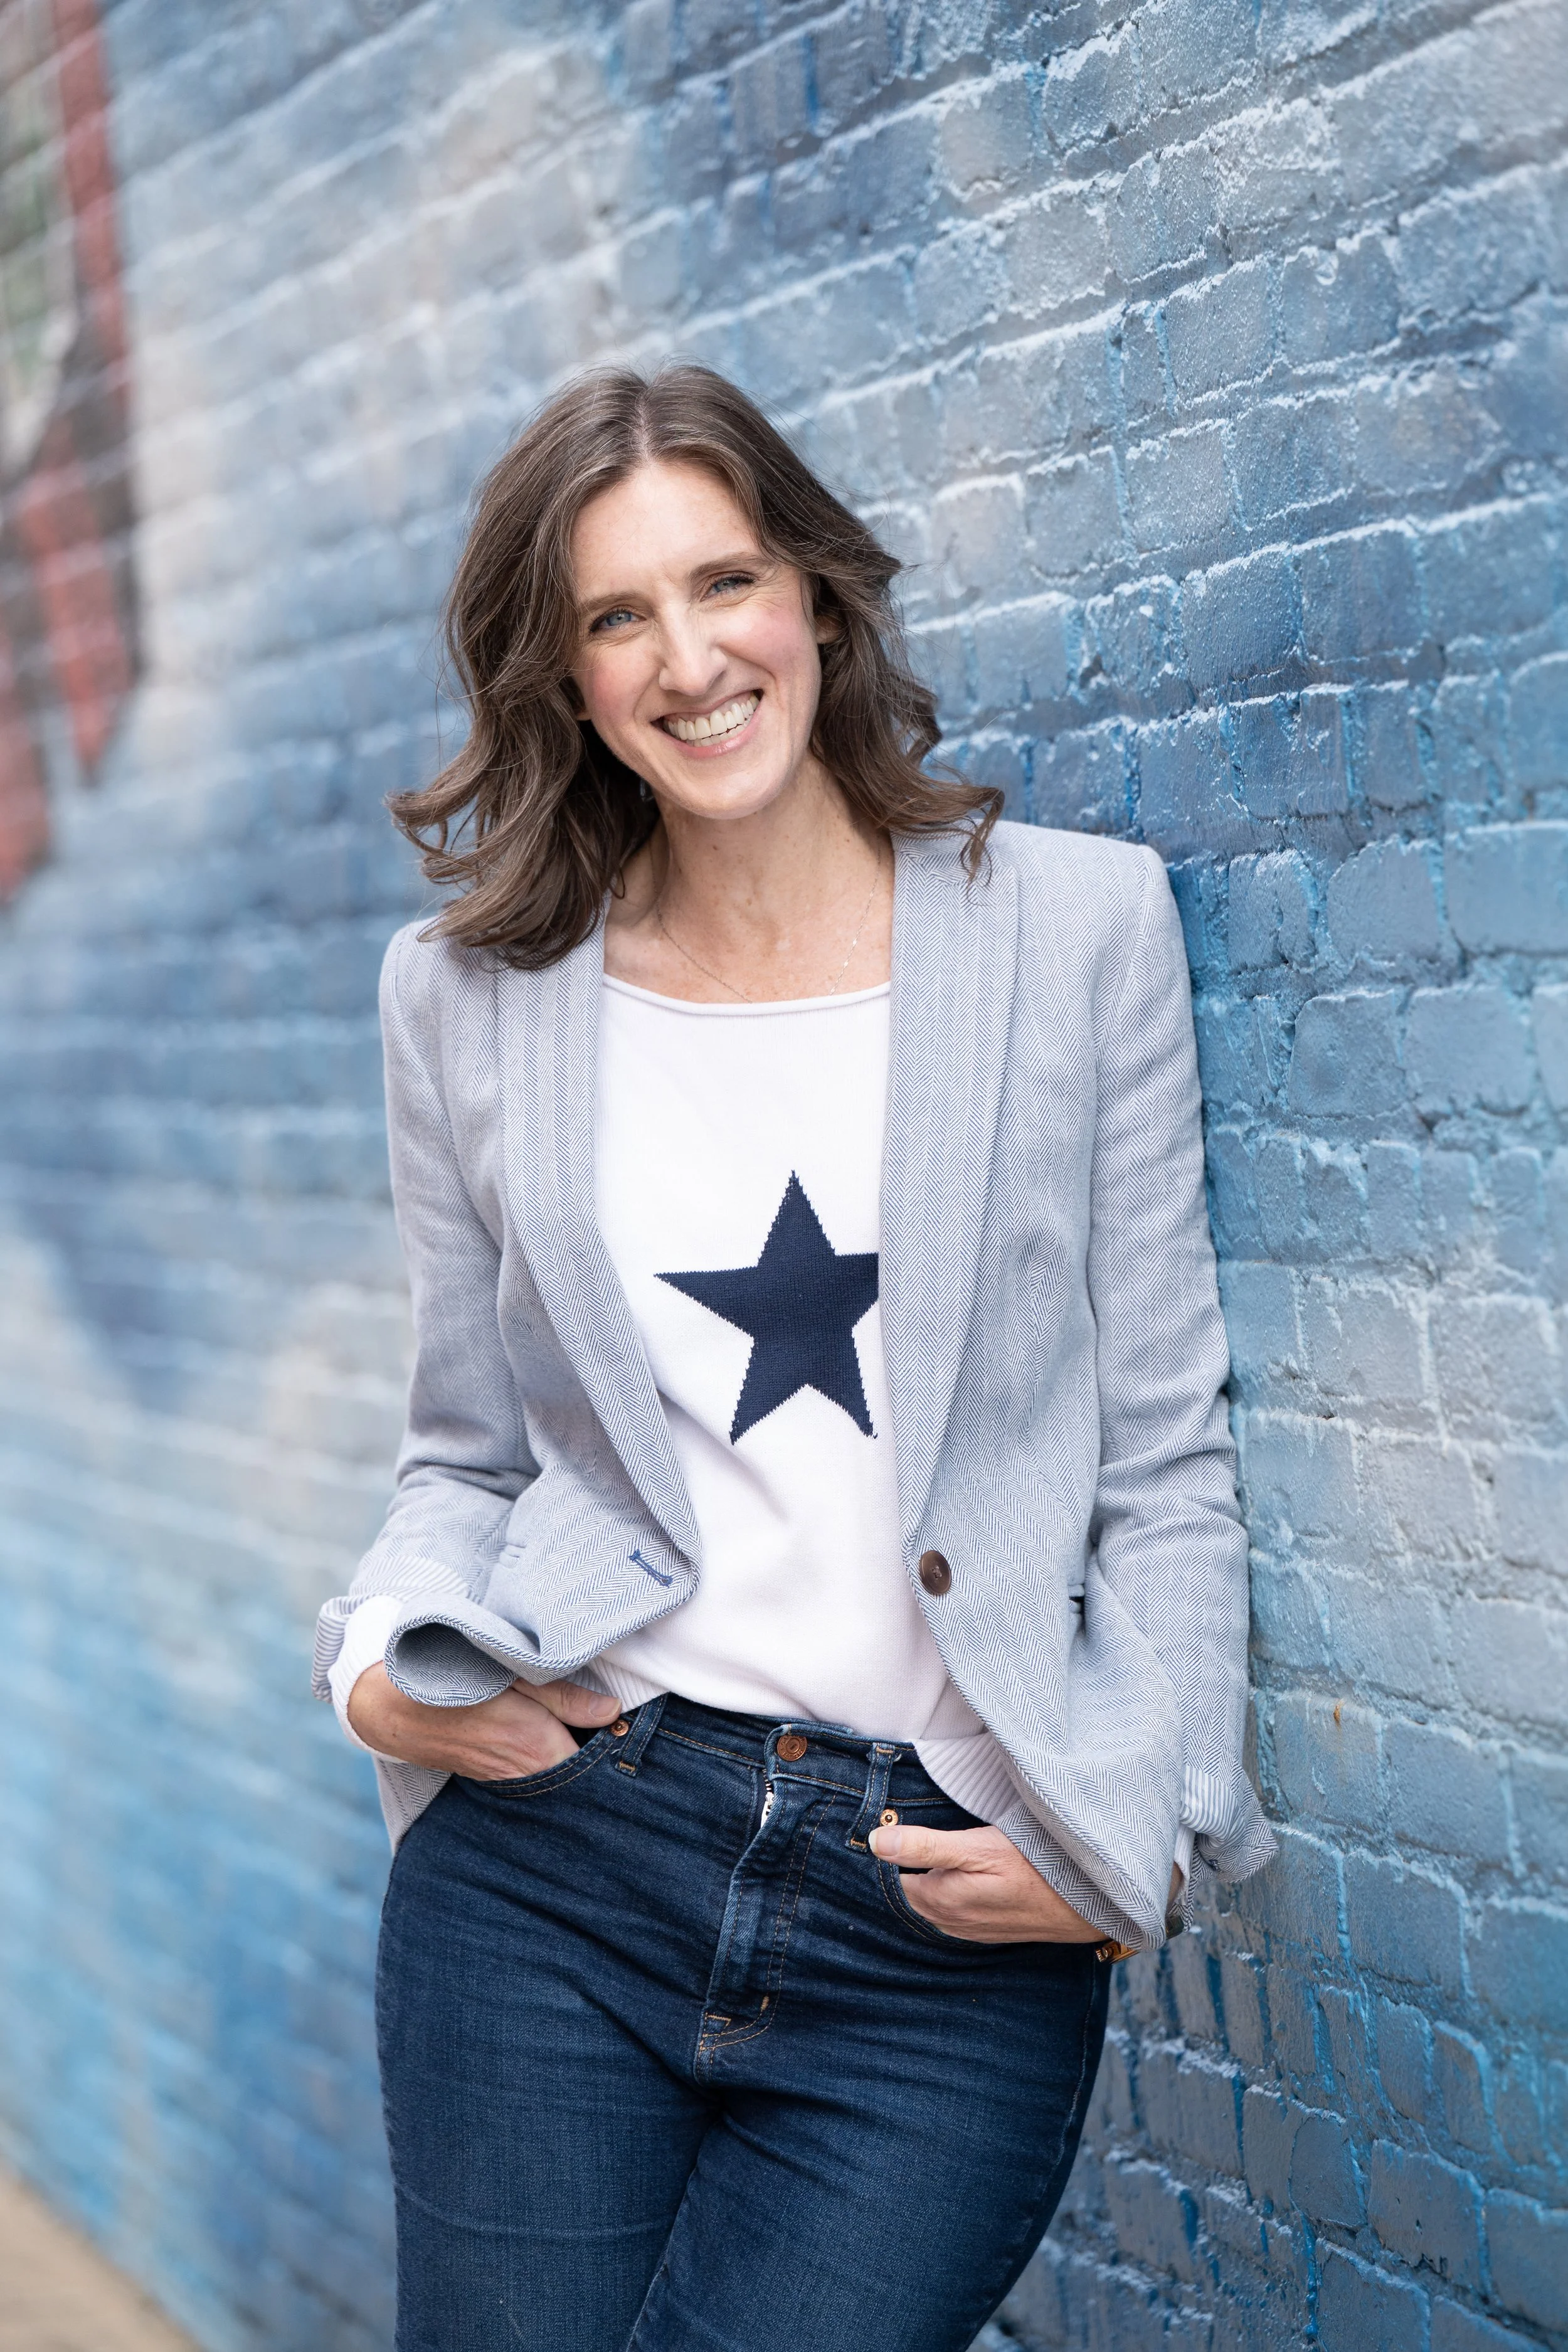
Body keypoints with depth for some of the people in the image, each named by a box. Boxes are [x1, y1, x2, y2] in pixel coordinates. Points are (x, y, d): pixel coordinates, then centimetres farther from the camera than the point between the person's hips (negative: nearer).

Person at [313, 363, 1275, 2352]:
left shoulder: (1080, 924, 2)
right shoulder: (469, 996, 7)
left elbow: (1164, 1456, 4)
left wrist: (1133, 1824, -7)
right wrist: (389, 1666, -6)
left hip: (954, 1930, -1)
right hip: (556, 1847, 2)